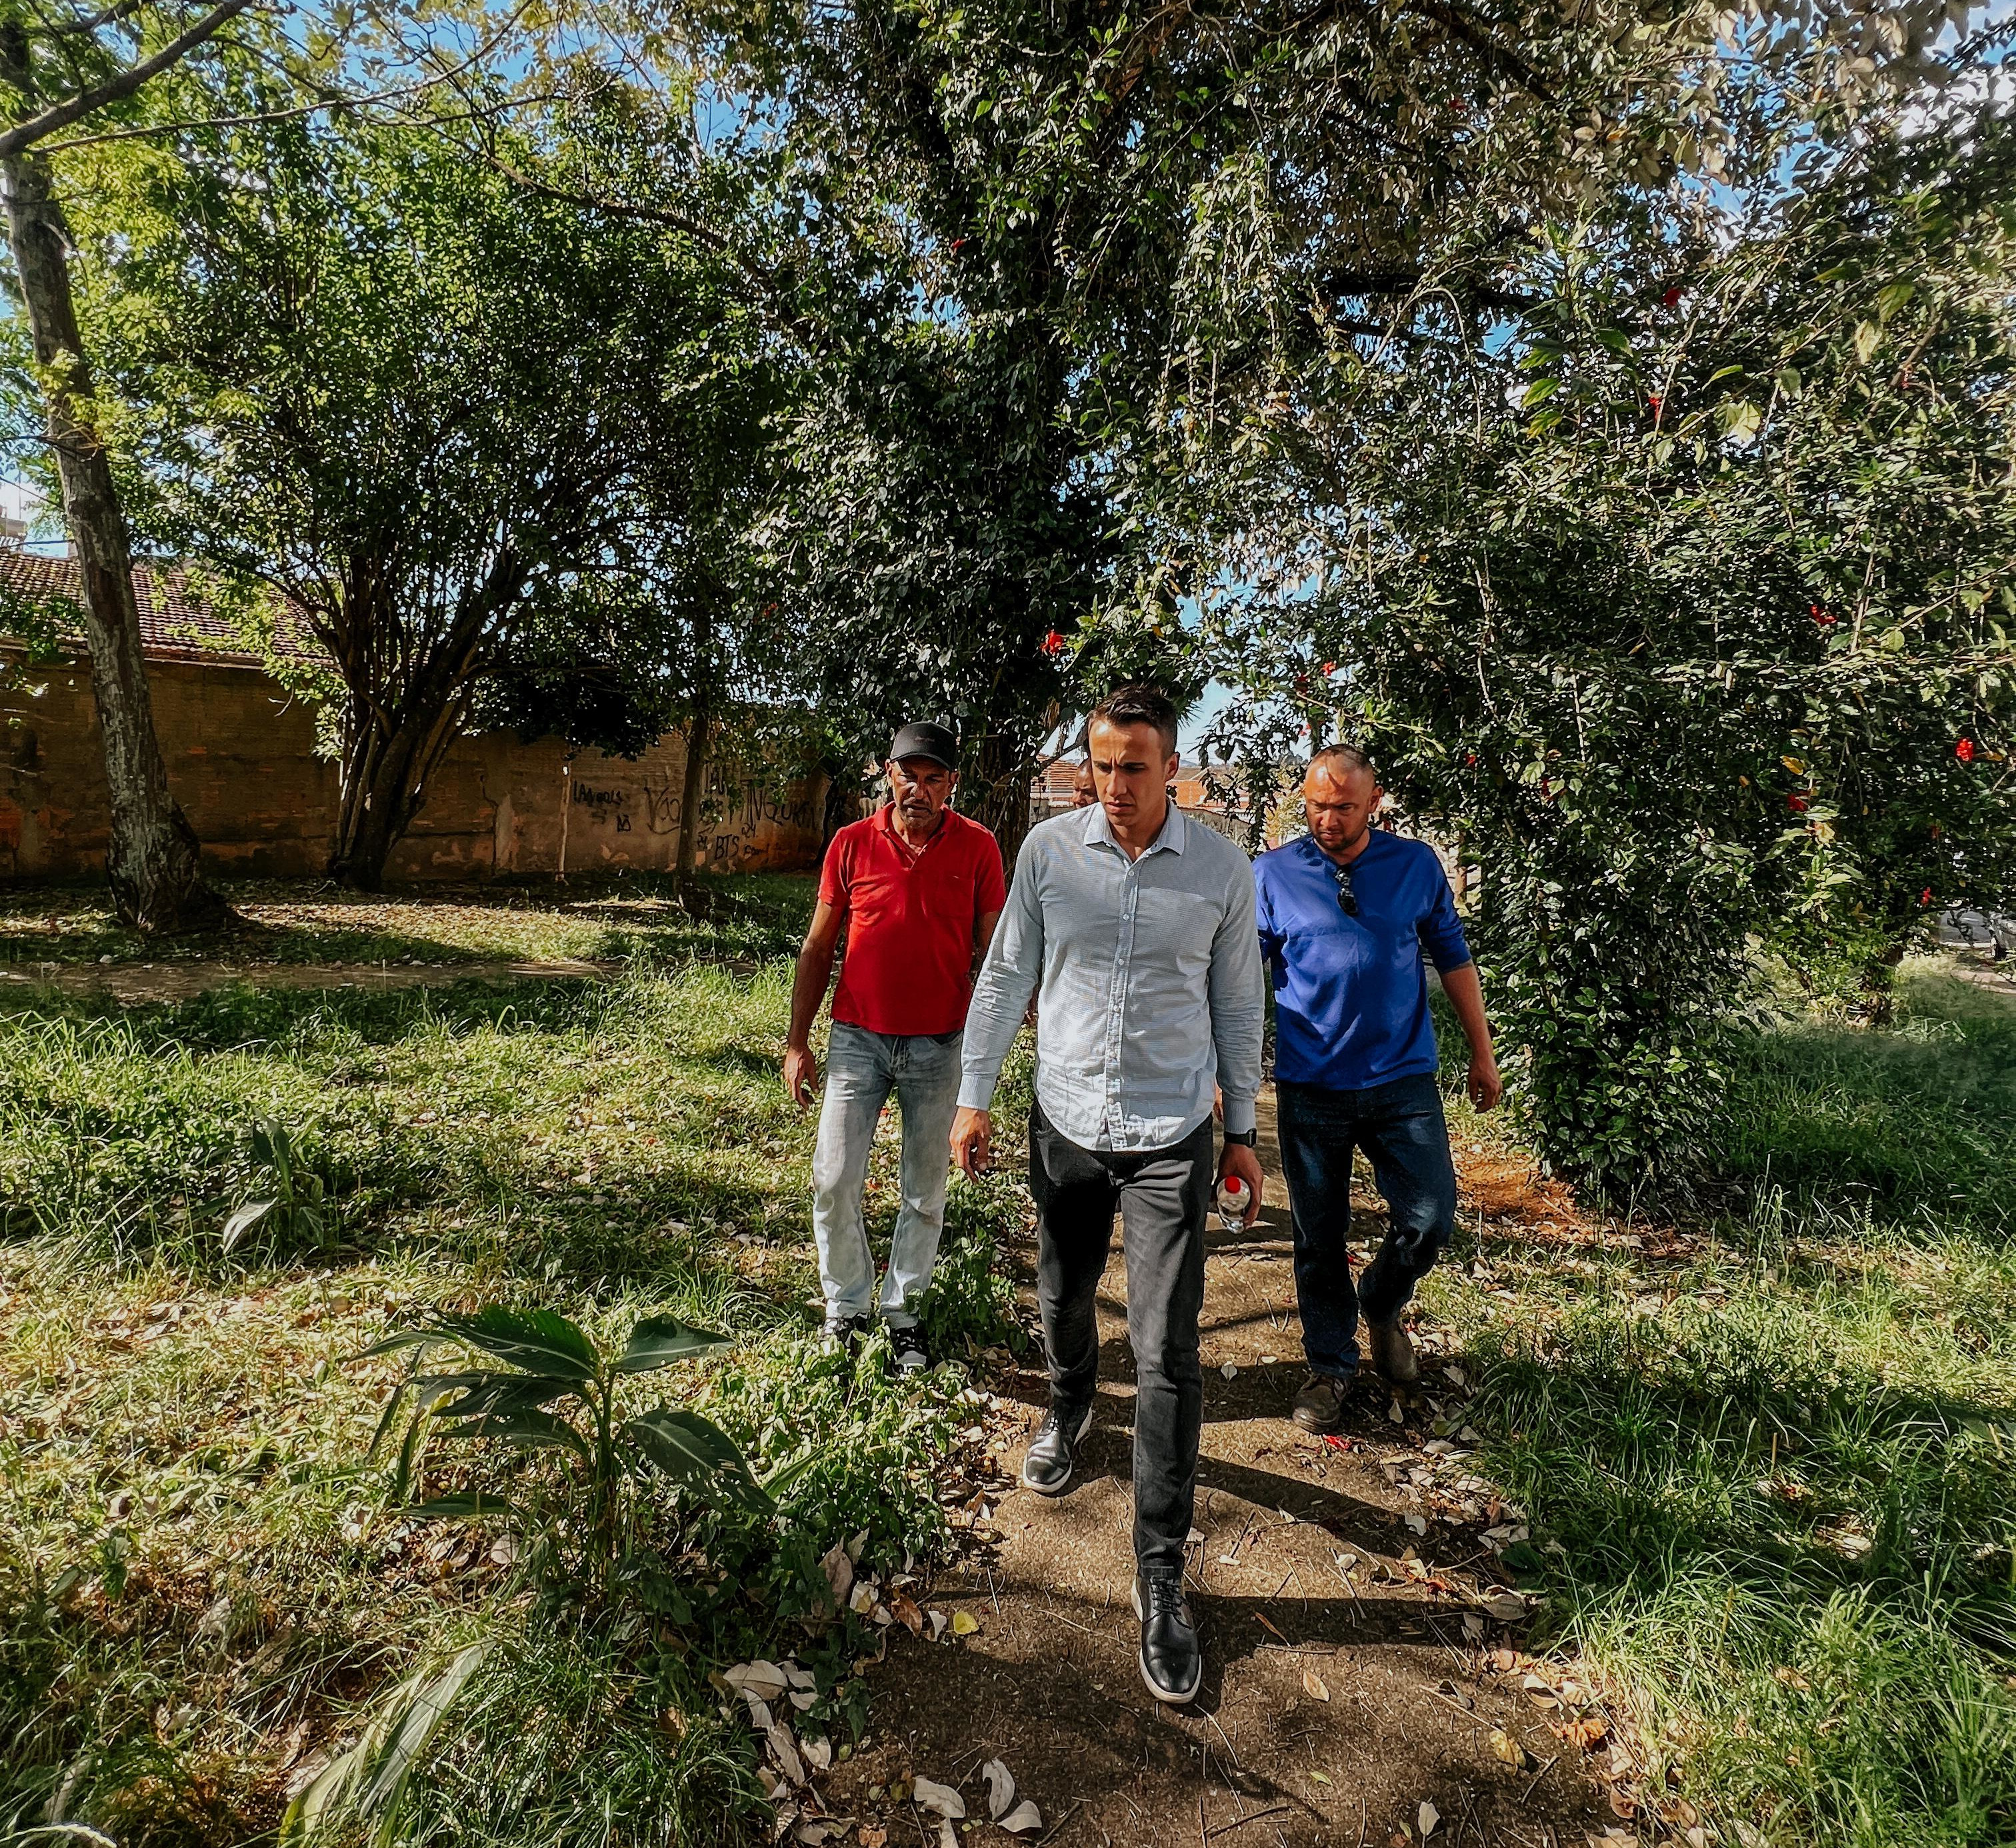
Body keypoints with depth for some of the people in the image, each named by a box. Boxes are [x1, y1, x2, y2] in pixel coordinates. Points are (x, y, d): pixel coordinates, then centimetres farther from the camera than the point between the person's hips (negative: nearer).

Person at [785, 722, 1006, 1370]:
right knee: (834, 1183, 3)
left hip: (938, 1047, 0)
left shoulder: (978, 848, -4)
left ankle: (903, 1311, 30)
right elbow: (818, 948, 5)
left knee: (926, 1194, 11)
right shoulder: (852, 843, -2)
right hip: (857, 1039, 1)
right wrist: (797, 1041, 3)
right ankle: (845, 1307, 25)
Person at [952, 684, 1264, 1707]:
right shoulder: (1050, 847, -4)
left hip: (1171, 1140, -2)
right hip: (1065, 1125, 2)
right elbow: (1005, 977, 4)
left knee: (1168, 1354, -1)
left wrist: (1242, 1130, 8)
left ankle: (1160, 1577, 13)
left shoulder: (1221, 868, -5)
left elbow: (1238, 1006, 4)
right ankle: (1068, 1413, 54)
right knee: (1062, 1298, 20)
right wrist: (974, 1095, 3)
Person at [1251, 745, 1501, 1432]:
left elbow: (1452, 958, 11)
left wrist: (1482, 1053, 12)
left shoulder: (1417, 865, 3)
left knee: (1431, 1217, 1)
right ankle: (1329, 1364, 29)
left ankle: (1381, 1307, 33)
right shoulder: (1271, 874, -2)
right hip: (1310, 1089, -1)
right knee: (1319, 1240, 8)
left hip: (1403, 1079, 1)